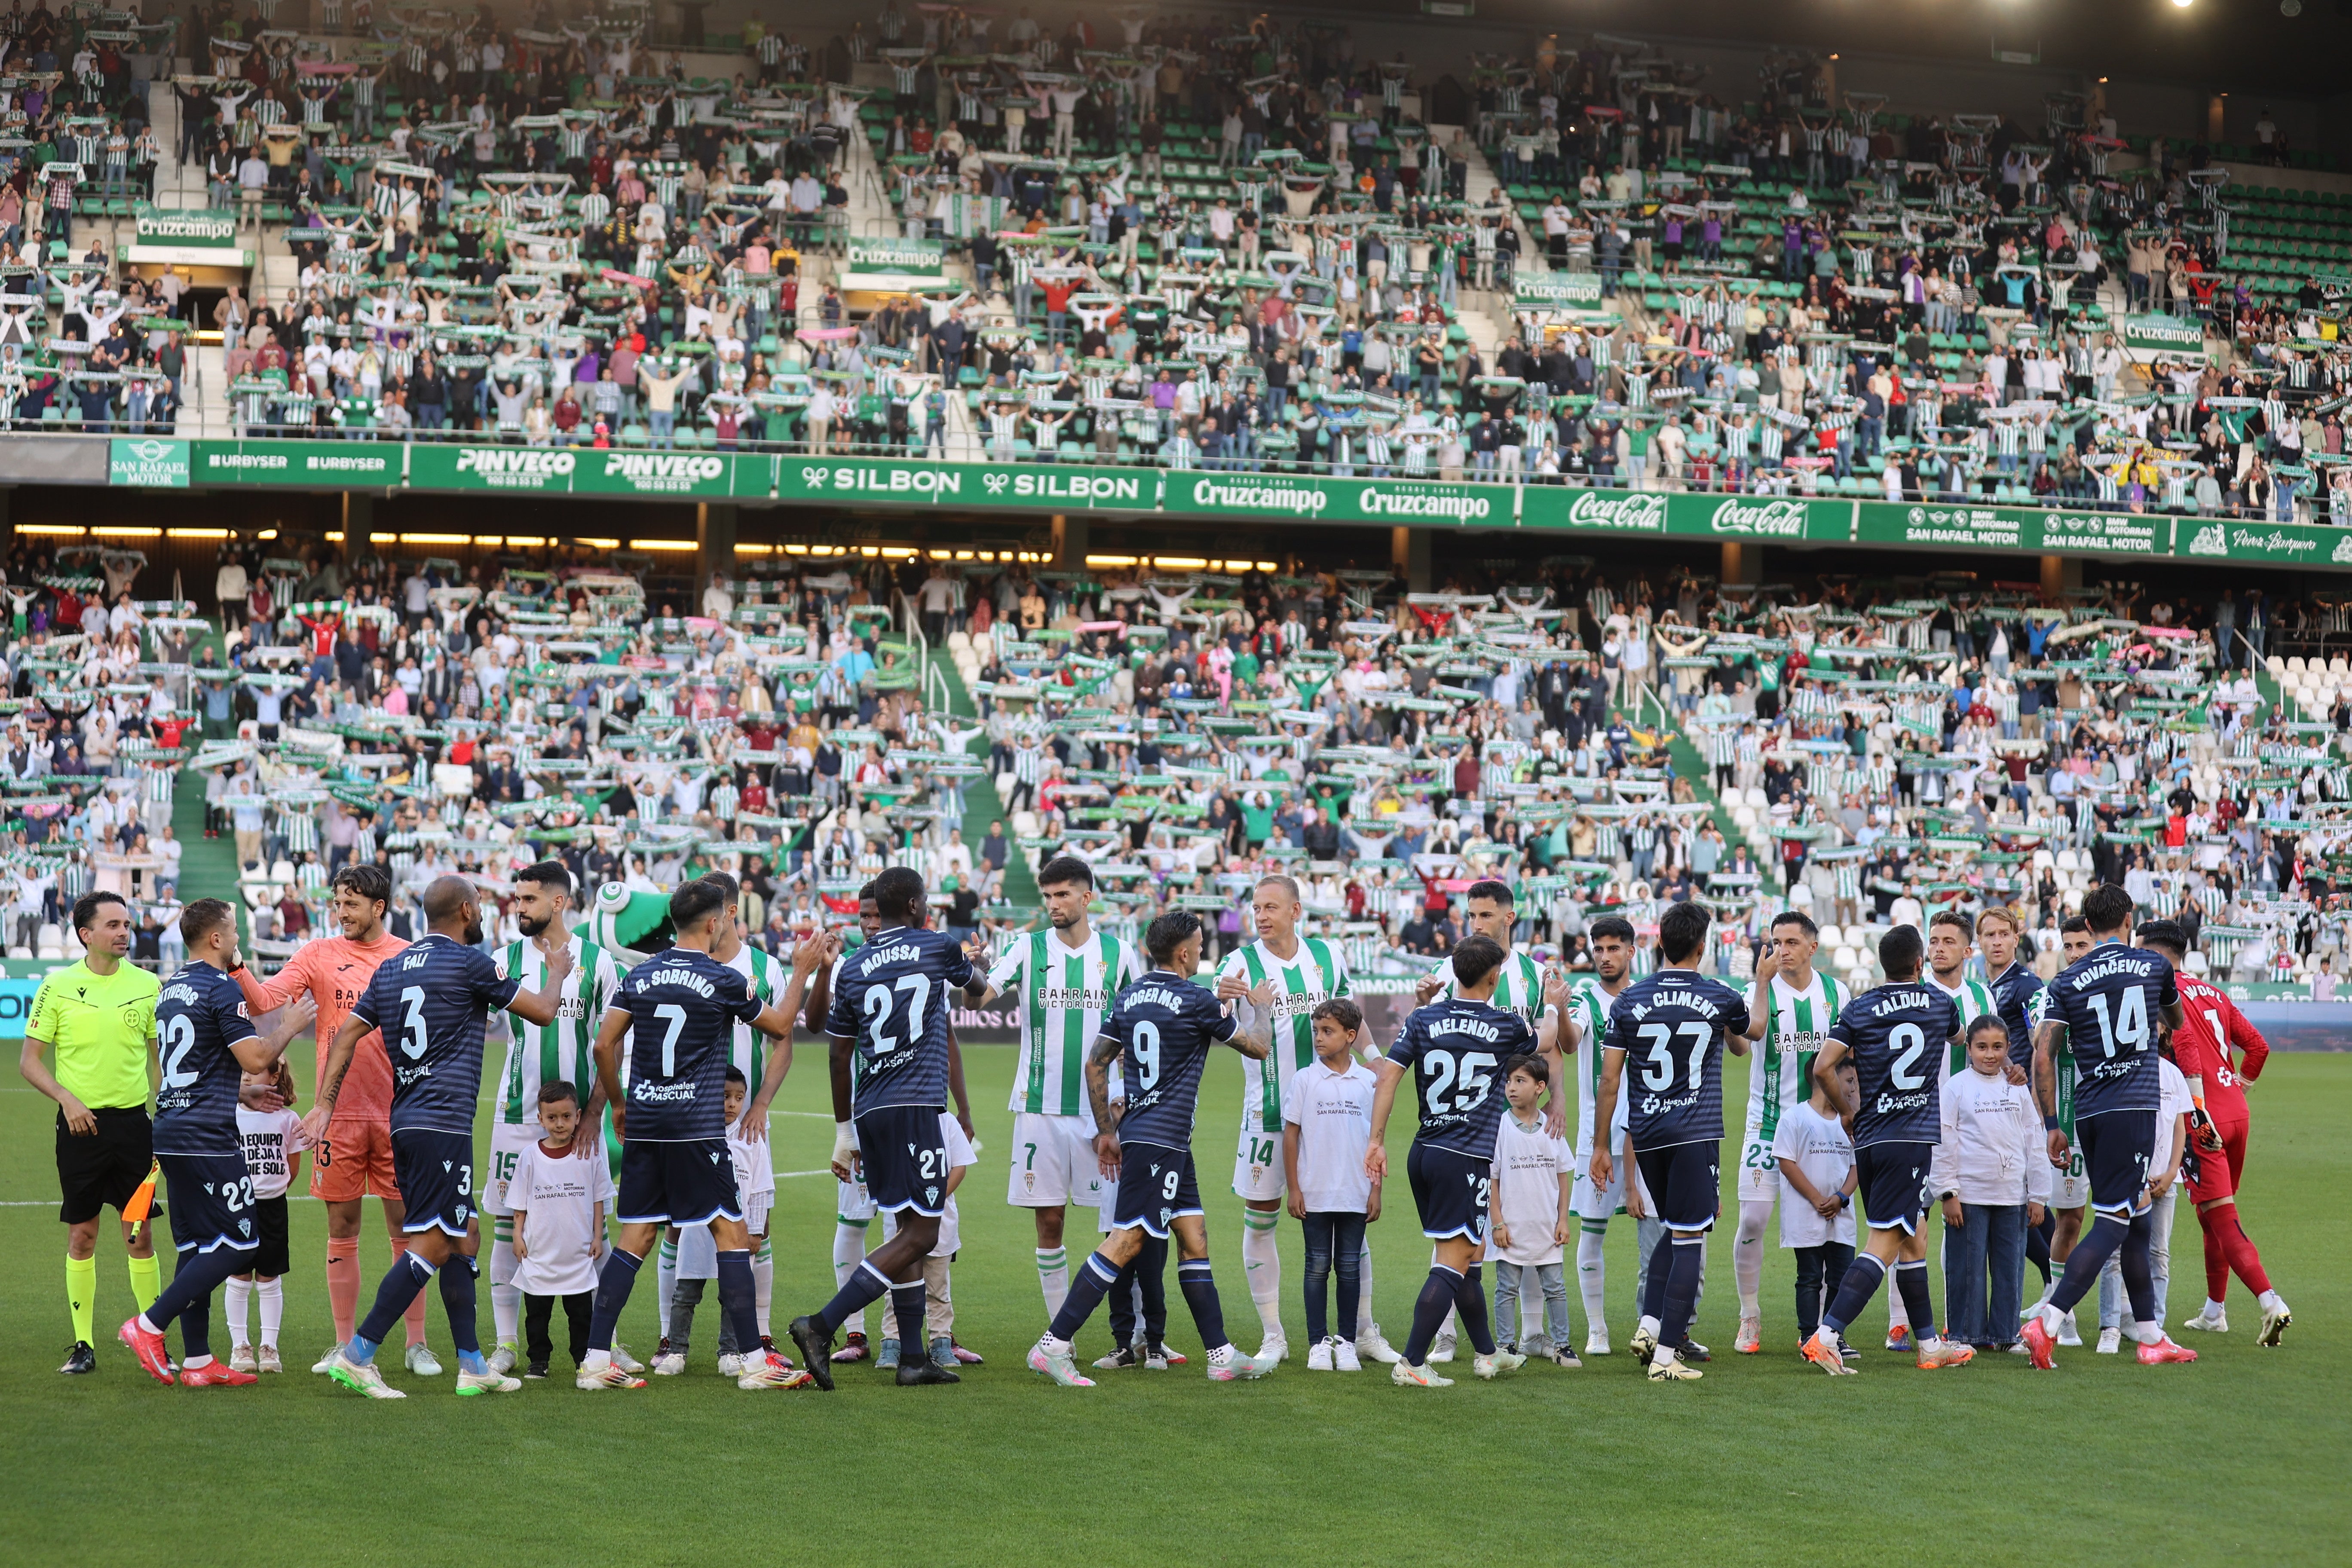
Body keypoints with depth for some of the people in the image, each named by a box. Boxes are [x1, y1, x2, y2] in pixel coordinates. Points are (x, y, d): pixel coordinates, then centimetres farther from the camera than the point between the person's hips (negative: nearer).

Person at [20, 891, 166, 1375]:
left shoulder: (146, 985, 3)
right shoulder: (58, 986, -2)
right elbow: (30, 1059, 2)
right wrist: (67, 1098, -13)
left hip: (133, 1121, 1)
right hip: (80, 1125, -1)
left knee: (140, 1236, 1)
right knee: (81, 1237, 3)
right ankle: (82, 1345, 11)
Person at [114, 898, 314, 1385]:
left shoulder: (167, 991, 17)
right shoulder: (220, 990, -11)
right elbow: (256, 1059, -15)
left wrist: (250, 1089, 33)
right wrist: (289, 1028, 2)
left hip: (170, 1135, 9)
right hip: (208, 1139, -9)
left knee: (197, 1247, 10)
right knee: (238, 1244, -5)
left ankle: (197, 1362, 10)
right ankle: (149, 1326, -10)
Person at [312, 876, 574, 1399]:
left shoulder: (391, 969, 15)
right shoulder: (470, 963, -6)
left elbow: (347, 1034, 11)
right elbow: (543, 1012, 1)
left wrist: (325, 1104, 10)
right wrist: (557, 973, 21)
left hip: (405, 1121, 9)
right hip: (443, 1124, -9)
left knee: (464, 1236, 14)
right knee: (431, 1245, -9)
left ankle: (472, 1365, 15)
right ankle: (357, 1355, -14)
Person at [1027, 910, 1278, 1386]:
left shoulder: (1130, 997, 9)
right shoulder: (1195, 1001, -11)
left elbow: (1095, 1064, 11)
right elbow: (1258, 1047, 1)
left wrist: (1106, 1130, 18)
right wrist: (1261, 1007, 21)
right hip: (1162, 1139, -9)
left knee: (1194, 1238, 11)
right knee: (1127, 1241, -10)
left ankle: (1221, 1355, 13)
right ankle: (1053, 1345, -14)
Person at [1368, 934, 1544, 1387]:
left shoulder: (1424, 1019, 4)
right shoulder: (1507, 1027, -2)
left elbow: (1387, 1077, -2)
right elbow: (1550, 1061, 20)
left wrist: (1377, 1141, 1)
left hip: (1424, 1154, 6)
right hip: (1467, 1159, -6)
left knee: (1468, 1255, 19)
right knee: (1453, 1263, -5)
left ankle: (1488, 1353, 31)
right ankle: (1411, 1364, -14)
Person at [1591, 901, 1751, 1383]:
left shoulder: (1630, 1000, 2)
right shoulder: (1721, 999, -1)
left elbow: (1609, 1080, 3)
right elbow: (1743, 1046, 23)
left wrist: (1601, 1147, 10)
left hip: (1645, 1132, 4)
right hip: (1696, 1132, -4)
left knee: (1675, 1230, 21)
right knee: (1689, 1241, -2)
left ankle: (1650, 1324, 7)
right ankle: (1666, 1355, -7)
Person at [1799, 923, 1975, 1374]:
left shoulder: (1860, 1008, 4)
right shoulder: (1940, 1003, 4)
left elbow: (1823, 1068, -5)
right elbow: (1958, 1038, 28)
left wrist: (1847, 1110, 11)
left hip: (1869, 1141, 4)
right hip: (1914, 1138, -4)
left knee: (1913, 1238, 18)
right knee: (1884, 1244, -9)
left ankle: (1930, 1344, 23)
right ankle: (1826, 1336, -23)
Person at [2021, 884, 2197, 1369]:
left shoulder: (2067, 981, 6)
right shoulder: (2155, 965, 5)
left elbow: (2043, 1056, -1)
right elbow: (2177, 1022, 26)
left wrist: (2052, 1125, 5)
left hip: (2089, 1114, 4)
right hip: (2135, 1107, -4)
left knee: (2138, 1222, 16)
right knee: (2112, 1224, -8)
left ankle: (2152, 1337, 20)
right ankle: (2047, 1323, -22)